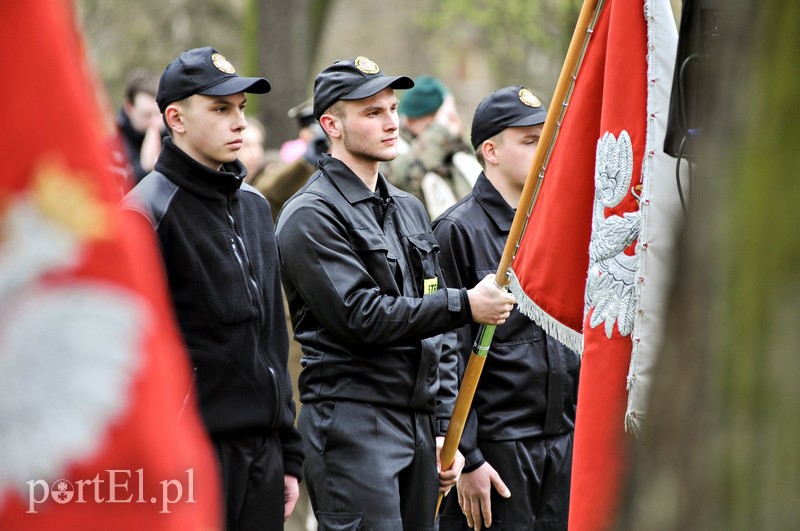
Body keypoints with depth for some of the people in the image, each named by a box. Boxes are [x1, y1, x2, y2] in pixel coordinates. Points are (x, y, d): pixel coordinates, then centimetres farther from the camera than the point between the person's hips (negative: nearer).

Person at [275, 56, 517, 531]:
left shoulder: (411, 210, 18)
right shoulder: (310, 216, -8)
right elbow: (362, 317, -17)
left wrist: (446, 429, 14)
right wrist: (465, 305, -17)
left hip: (420, 421, 8)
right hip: (353, 423, -8)